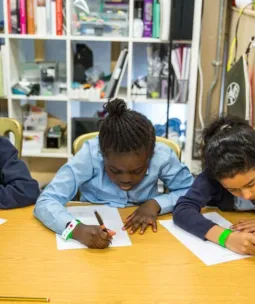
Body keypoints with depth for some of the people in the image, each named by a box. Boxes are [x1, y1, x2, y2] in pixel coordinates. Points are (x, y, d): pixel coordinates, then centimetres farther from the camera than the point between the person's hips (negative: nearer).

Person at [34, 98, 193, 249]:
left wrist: (156, 203, -22)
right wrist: (76, 228, -45)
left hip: (142, 238, 2)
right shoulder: (90, 155, -24)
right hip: (93, 233, -1)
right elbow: (45, 202, -27)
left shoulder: (162, 156, -20)